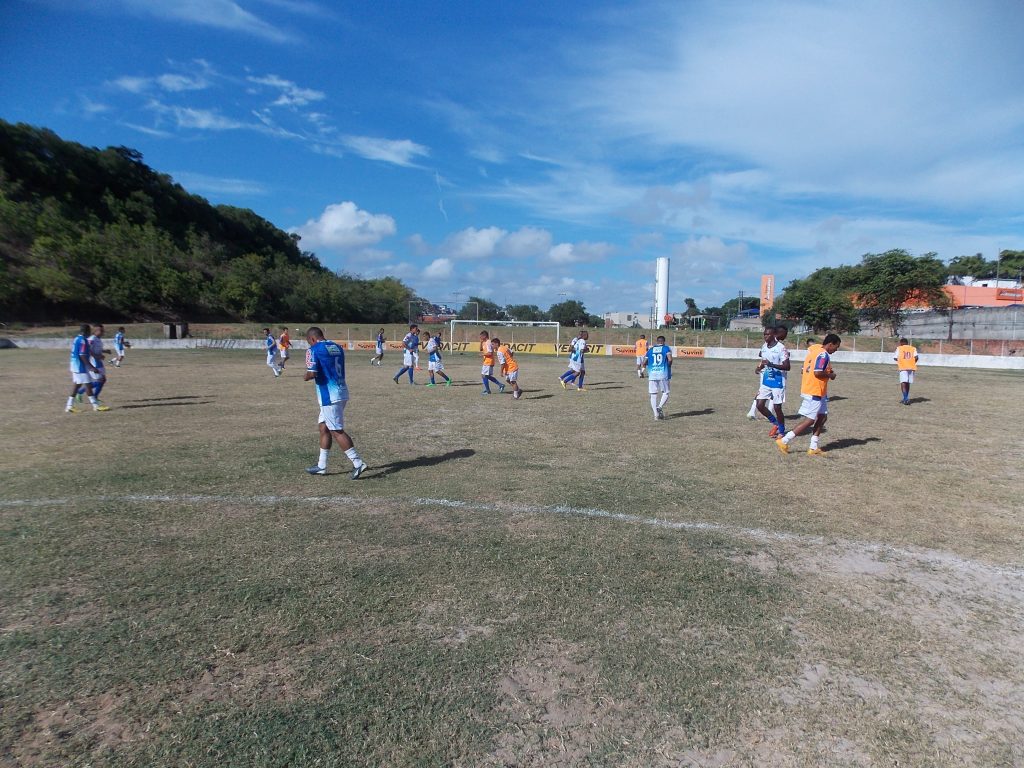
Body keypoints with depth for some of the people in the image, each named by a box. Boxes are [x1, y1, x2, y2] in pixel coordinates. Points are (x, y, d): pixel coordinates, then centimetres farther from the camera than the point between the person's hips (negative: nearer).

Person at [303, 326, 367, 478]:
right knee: (324, 427, 16)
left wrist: (306, 377, 2)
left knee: (337, 431, -4)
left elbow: (311, 374, -19)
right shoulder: (338, 347, 15)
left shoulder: (313, 350, -9)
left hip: (329, 396, -8)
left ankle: (358, 463, -7)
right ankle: (322, 466, 21)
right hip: (342, 392, 8)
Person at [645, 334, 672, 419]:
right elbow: (670, 359, -10)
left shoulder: (650, 350, 13)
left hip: (652, 374, 2)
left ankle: (656, 414, 0)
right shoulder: (666, 348, 6)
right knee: (665, 393, 9)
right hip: (663, 374, -2)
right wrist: (668, 367, 10)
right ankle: (659, 407, -15)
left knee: (653, 395, 7)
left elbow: (644, 364, 10)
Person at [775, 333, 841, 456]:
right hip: (814, 393, -10)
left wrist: (827, 372, 14)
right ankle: (784, 441, -3)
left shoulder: (813, 351, 13)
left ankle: (813, 448, 14)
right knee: (809, 421, -5)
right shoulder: (824, 355, -15)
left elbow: (804, 370, 15)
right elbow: (818, 372, -26)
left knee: (822, 417, 13)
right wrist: (830, 375, -7)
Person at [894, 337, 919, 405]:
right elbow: (916, 357, -2)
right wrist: (913, 363, 13)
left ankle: (906, 399, -24)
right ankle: (906, 399, 24)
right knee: (908, 383, 15)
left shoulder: (899, 348, 8)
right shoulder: (913, 348, 14)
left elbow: (895, 358, 2)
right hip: (911, 368, 4)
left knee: (903, 383, -9)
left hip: (903, 368, -4)